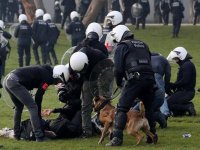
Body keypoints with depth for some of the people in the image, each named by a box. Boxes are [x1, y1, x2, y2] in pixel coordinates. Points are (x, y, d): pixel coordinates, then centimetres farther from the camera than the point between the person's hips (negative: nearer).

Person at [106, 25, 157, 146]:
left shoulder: (122, 46, 6)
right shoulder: (143, 45, 25)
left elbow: (118, 68, 0)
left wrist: (119, 82, 15)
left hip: (135, 79, -6)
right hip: (150, 79, 6)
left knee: (122, 109, -4)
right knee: (148, 108, 24)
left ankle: (117, 138, -13)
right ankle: (152, 135, 27)